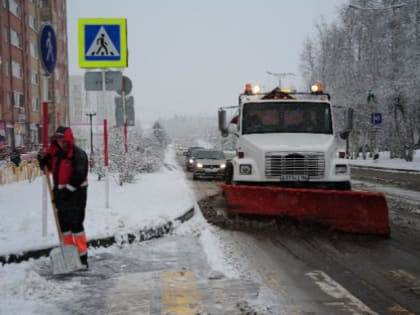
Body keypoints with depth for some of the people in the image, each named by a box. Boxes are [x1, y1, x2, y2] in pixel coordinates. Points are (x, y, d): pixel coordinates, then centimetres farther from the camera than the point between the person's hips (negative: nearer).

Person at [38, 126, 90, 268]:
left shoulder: (79, 155, -16)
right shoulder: (55, 152, 8)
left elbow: (79, 176, -21)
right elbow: (51, 167, 21)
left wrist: (68, 190, -20)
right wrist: (43, 161, 0)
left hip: (75, 194, -8)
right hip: (61, 193, 8)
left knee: (76, 224, -8)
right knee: (63, 224, 13)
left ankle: (82, 256, -2)